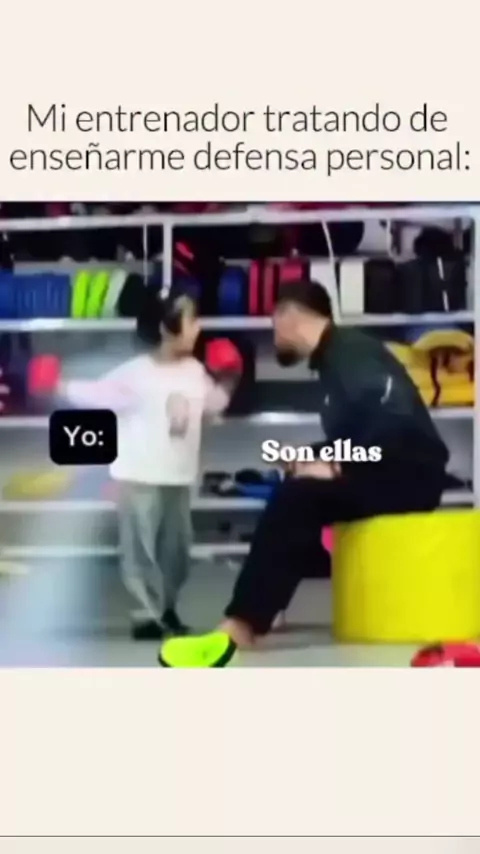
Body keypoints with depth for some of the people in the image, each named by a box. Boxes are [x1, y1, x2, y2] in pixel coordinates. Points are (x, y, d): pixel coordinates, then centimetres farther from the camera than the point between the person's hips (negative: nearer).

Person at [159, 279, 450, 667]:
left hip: (411, 472, -10)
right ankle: (253, 617, 0)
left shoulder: (349, 351, -12)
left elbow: (394, 414, -26)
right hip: (385, 473, 10)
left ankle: (241, 628, -28)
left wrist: (338, 467, -22)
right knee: (295, 500, 6)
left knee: (298, 499, -24)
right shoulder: (334, 359, 17)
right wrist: (316, 460, 2)